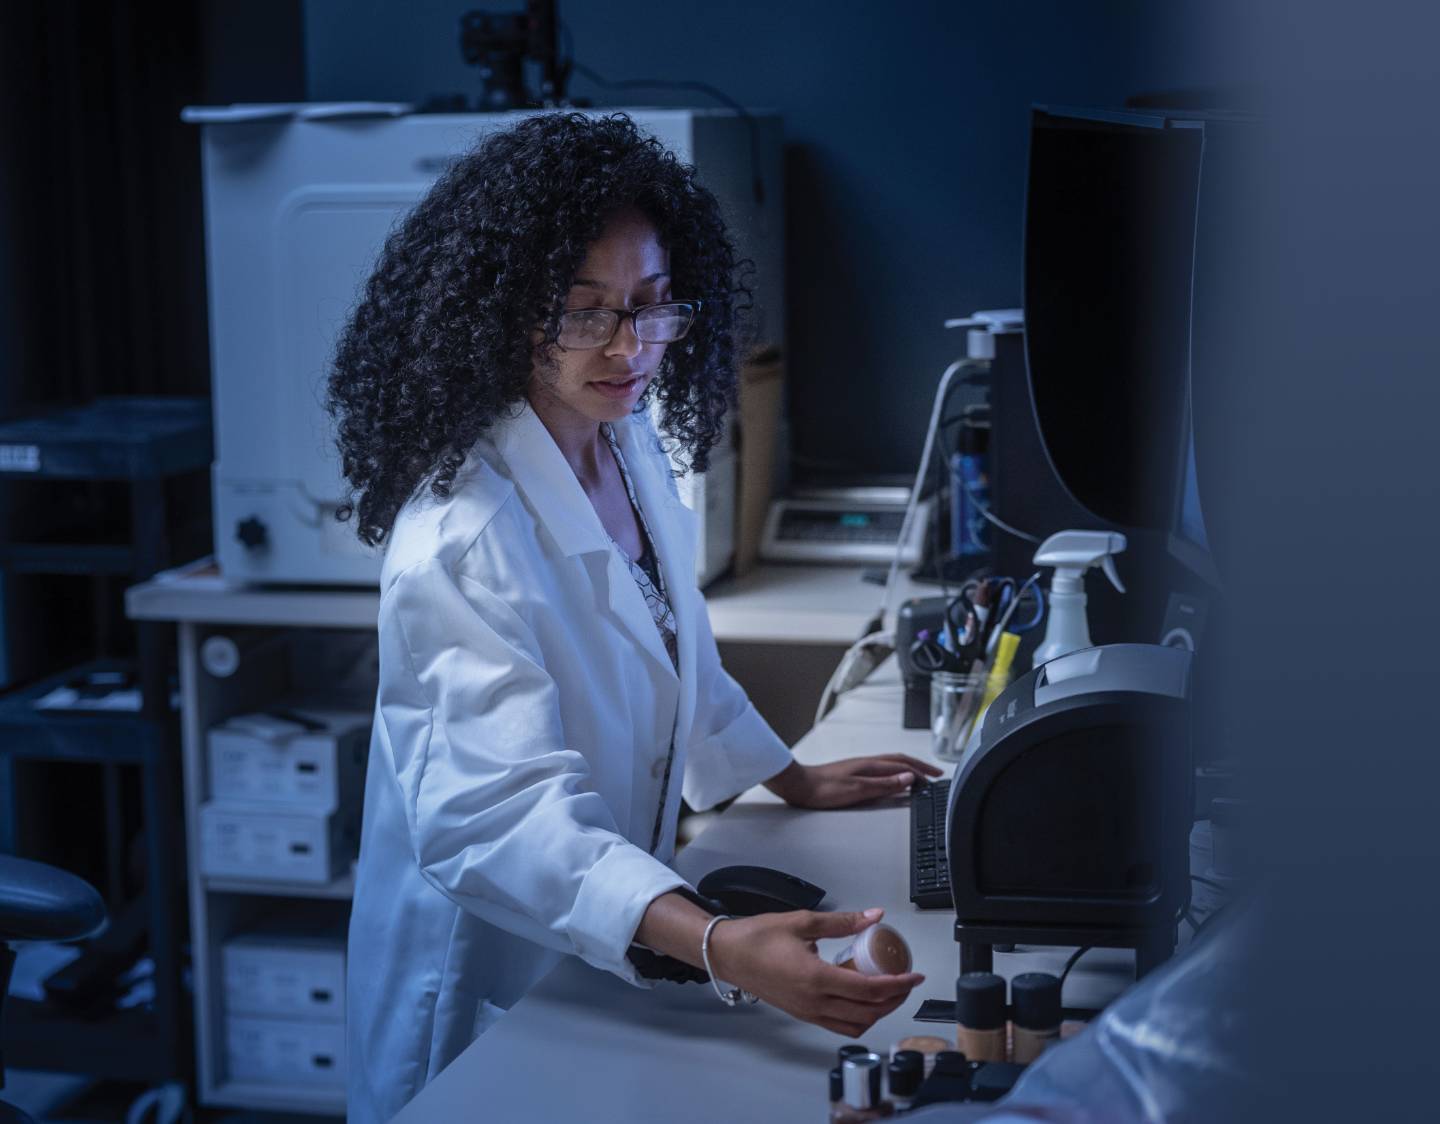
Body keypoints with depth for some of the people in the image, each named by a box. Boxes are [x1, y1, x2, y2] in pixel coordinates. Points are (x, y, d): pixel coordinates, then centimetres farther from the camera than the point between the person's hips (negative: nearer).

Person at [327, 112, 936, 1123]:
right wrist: (719, 946, -53)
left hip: (612, 951, 8)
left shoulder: (629, 445, -3)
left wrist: (795, 782, 19)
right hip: (493, 976, -8)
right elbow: (502, 810, -41)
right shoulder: (462, 535, -30)